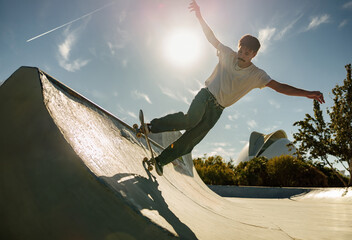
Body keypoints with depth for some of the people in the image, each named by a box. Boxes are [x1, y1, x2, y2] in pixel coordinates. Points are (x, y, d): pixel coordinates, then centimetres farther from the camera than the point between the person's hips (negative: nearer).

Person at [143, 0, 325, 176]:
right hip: (206, 96, -1)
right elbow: (211, 37, -1)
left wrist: (307, 93, -24)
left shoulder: (256, 75, -3)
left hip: (217, 110, 1)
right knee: (191, 120, -32)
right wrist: (199, 16, -13)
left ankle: (161, 160, 6)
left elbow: (279, 87, -12)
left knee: (191, 140, -8)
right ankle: (152, 126, -15)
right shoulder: (228, 55, -1)